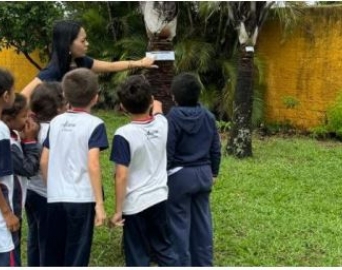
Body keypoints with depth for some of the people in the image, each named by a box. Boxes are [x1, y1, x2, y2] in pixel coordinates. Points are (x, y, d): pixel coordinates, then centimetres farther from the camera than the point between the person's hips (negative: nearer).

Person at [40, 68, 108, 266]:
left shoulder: (56, 122, 8)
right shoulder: (94, 124, -8)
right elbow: (92, 165, -16)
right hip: (82, 199, -5)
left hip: (55, 198, 5)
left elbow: (44, 162, 10)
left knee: (53, 254, 15)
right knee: (77, 257, 4)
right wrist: (99, 203, -12)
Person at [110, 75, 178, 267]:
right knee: (164, 248, 19)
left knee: (138, 257, 8)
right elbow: (157, 112, 23)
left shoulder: (124, 135, -19)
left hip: (135, 204, -5)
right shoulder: (161, 124, -4)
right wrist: (156, 107, 45)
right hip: (159, 198, 5)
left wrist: (118, 210, -10)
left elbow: (121, 176, -19)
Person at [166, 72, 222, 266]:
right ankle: (204, 263, 23)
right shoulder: (208, 117, 3)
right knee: (202, 221, 14)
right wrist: (213, 172, 20)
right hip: (203, 173, 6)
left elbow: (167, 152, -14)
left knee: (179, 223, 4)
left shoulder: (172, 118, -14)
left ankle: (182, 265, 10)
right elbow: (216, 149, 8)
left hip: (179, 175, -6)